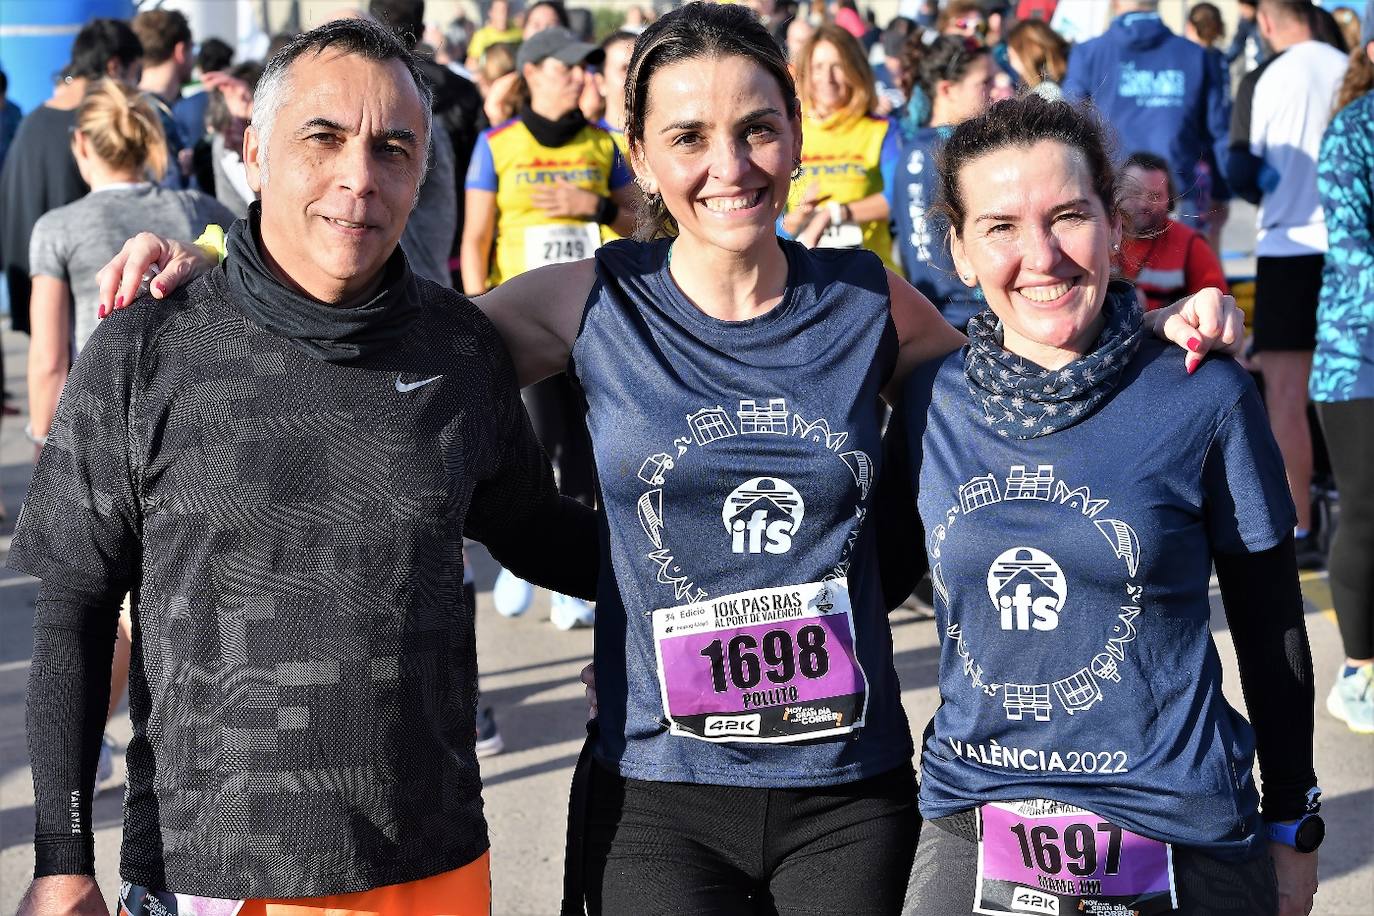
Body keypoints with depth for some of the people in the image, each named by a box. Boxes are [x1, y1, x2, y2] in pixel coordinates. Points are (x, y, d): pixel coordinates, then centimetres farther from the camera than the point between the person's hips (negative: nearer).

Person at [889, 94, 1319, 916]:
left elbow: (1271, 629, 1)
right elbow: (882, 566, 14)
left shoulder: (1204, 399, -8)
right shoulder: (929, 402, -1)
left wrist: (1293, 827, 6)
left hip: (1177, 849, -2)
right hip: (972, 844, 2)